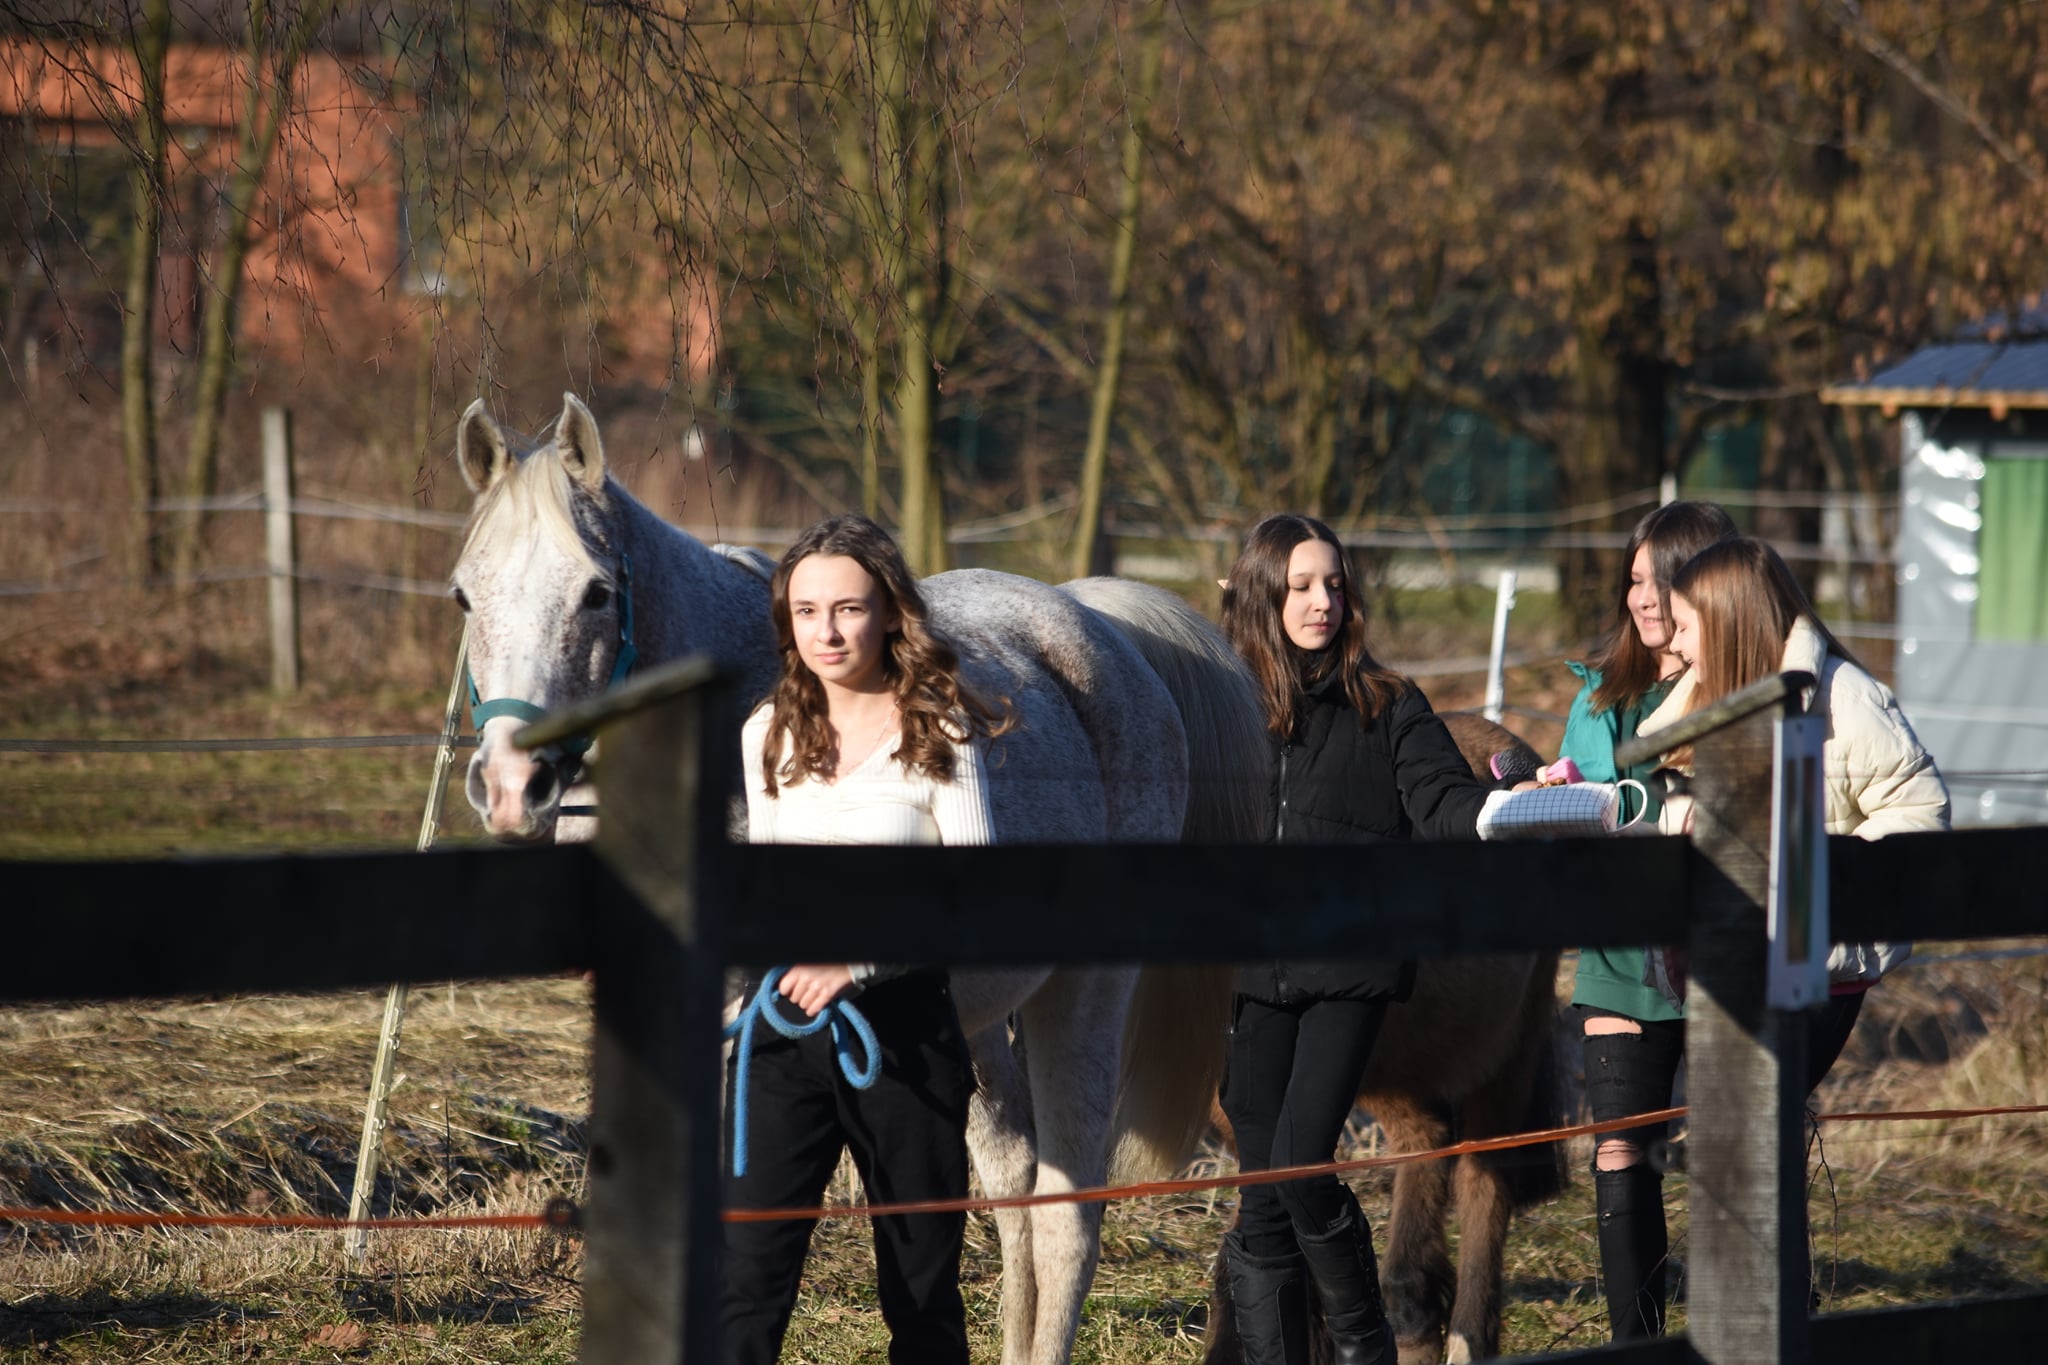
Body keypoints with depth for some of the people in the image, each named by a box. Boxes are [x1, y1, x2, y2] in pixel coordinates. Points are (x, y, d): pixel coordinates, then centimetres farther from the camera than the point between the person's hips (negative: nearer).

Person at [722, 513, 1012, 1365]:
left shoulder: (937, 736, -5)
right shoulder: (768, 736, 8)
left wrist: (857, 953, -23)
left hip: (902, 1023, -3)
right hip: (782, 1030, 3)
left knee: (920, 1282, 9)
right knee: (746, 1271, -9)